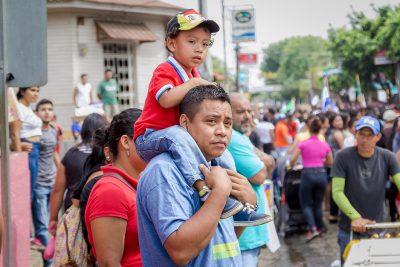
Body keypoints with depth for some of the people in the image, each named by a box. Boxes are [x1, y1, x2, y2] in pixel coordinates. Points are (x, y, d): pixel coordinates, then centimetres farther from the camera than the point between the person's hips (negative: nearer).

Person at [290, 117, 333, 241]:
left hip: (307, 174, -3)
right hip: (321, 174, 3)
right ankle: (320, 227, 25)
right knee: (318, 203, 18)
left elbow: (292, 160, -10)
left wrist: (292, 166, 10)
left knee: (306, 204, 7)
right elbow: (330, 162, 13)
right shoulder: (325, 145, 3)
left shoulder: (303, 144, -6)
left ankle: (313, 228, -10)